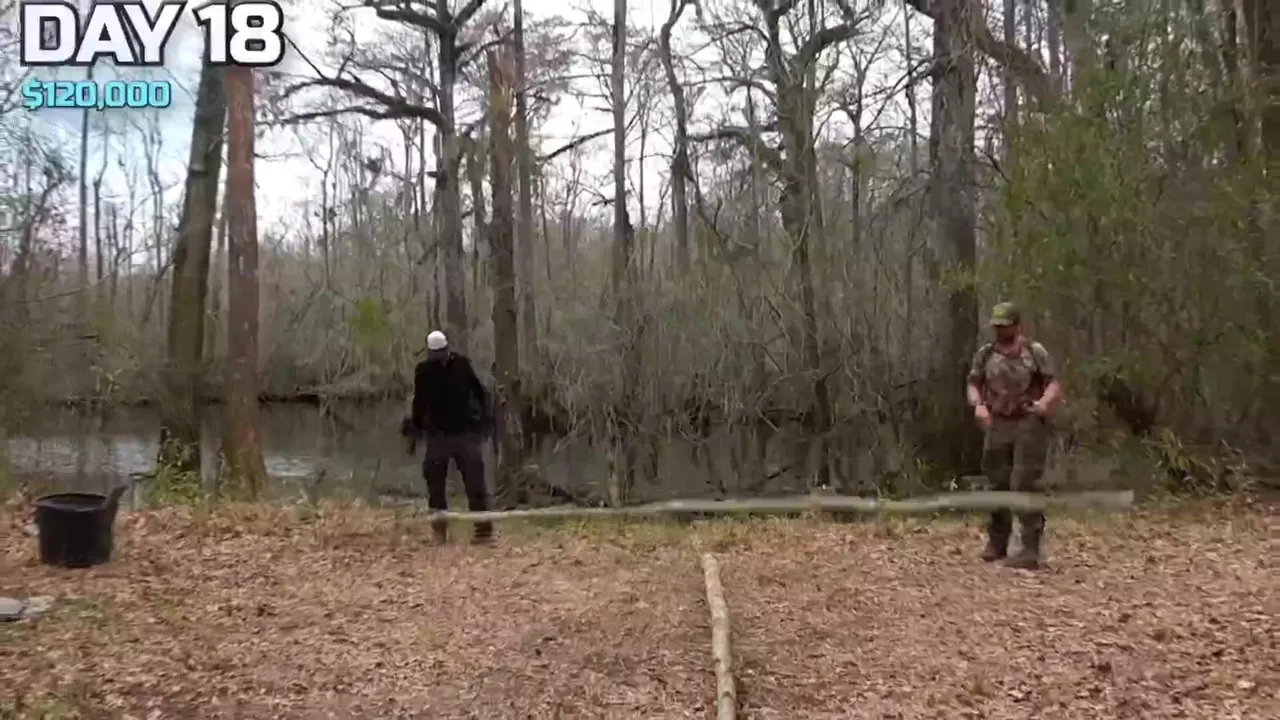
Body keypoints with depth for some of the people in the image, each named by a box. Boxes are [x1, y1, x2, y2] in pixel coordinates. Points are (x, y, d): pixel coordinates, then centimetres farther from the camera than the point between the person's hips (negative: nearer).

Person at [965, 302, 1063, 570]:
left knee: (1024, 486, -11)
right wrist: (978, 405, -12)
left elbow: (1054, 386, -5)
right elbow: (973, 385, 9)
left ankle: (1030, 550, -7)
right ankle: (997, 542, 26)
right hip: (998, 426, 4)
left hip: (1029, 426, -4)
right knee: (998, 484, 11)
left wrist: (1044, 403, -26)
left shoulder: (1035, 352, -1)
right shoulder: (985, 354, 8)